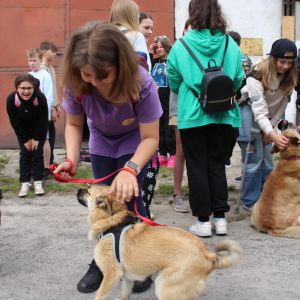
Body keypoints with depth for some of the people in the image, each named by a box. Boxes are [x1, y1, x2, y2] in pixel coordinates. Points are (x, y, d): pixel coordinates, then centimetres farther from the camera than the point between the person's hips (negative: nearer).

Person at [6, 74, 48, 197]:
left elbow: (43, 120, -17)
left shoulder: (40, 98, -29)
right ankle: (25, 183, 3)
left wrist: (36, 138, -12)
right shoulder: (11, 99, -26)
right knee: (24, 154, -2)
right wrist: (25, 140, -11)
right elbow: (15, 122, -15)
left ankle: (38, 182, 5)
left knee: (37, 153, -4)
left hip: (38, 129, -1)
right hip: (22, 130, 1)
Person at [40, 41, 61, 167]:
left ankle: (50, 162, 19)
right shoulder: (42, 68, -13)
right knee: (49, 135, -6)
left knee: (51, 135, 12)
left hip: (52, 107, 9)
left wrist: (57, 106, 18)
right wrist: (52, 110, -16)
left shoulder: (51, 68, 16)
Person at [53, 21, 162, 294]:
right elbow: (74, 124, -12)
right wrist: (72, 160, -30)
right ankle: (101, 264, 15)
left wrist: (131, 168, -48)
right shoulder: (76, 83, -29)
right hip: (101, 141, 3)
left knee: (127, 196, -14)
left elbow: (150, 138, -31)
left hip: (134, 141, -3)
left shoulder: (140, 84, -38)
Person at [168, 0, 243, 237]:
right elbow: (238, 80, 7)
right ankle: (220, 218, 15)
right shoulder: (231, 45, 1)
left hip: (192, 114, -2)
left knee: (197, 166, 5)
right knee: (218, 164, 12)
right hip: (223, 115, 3)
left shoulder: (181, 46, -5)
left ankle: (203, 221, 8)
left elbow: (174, 83, 4)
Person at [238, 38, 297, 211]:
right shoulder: (259, 74, -29)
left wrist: (270, 128, -5)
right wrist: (274, 135, -47)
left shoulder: (289, 76, -10)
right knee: (254, 159, -9)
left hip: (269, 116, 6)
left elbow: (283, 103, 0)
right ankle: (251, 202, 0)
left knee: (267, 159, 5)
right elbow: (259, 110, -35)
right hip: (250, 111, -6)